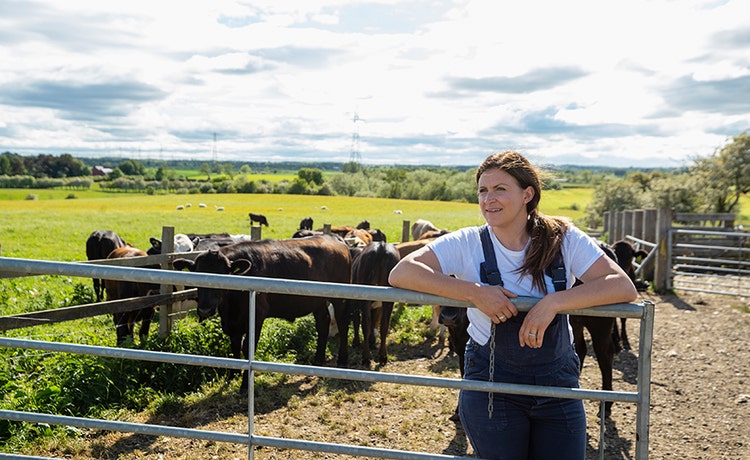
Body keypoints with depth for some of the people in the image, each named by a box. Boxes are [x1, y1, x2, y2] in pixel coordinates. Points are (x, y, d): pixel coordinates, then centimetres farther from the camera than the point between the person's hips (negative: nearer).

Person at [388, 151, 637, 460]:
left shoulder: (564, 239, -7)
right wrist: (474, 292, -29)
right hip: (490, 381, -1)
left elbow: (624, 287, -16)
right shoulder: (467, 244, -10)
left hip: (558, 382, 2)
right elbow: (400, 274, -19)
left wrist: (554, 302, -31)